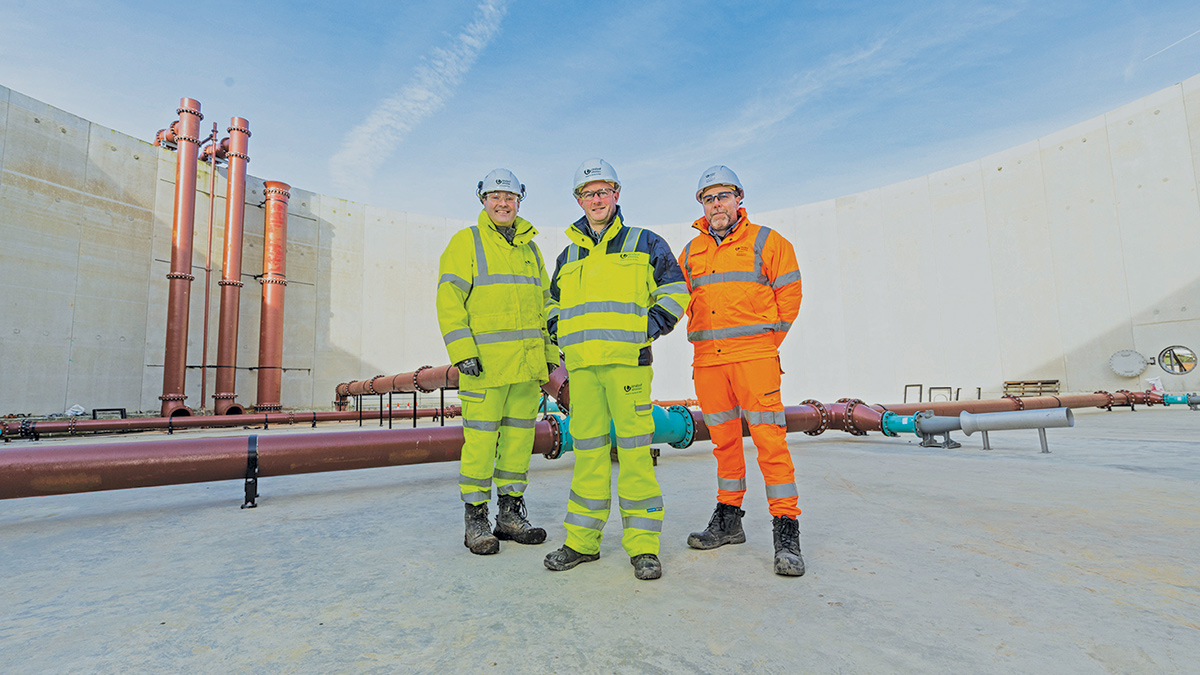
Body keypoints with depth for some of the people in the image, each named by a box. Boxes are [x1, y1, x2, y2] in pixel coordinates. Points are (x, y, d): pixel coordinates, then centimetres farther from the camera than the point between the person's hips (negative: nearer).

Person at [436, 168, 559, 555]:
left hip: (527, 364, 5)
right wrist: (462, 352, -16)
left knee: (519, 436, 9)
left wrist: (548, 355, 14)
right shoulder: (466, 243, 3)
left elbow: (544, 305, 20)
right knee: (480, 440, -2)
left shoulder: (530, 248, 18)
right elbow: (449, 300, -6)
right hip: (485, 362, -5)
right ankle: (476, 521, 12)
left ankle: (510, 515, 21)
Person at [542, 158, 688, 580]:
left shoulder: (644, 244, 10)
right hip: (581, 365, 4)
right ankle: (582, 540, 18)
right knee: (588, 450, 7)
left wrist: (653, 324, -4)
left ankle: (643, 545, 7)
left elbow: (675, 290, 11)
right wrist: (557, 330, 13)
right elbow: (555, 301, 32)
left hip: (628, 361, -3)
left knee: (634, 449, -4)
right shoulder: (568, 256, 21)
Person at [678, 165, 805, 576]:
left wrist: (766, 341, 5)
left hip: (754, 356, -4)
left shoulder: (766, 242, 4)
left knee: (769, 439, -8)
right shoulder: (691, 253, 15)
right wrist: (706, 338, 13)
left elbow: (789, 294, 5)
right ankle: (728, 519, 24)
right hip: (707, 359, 4)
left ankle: (786, 531, 2)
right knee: (724, 440, 11)